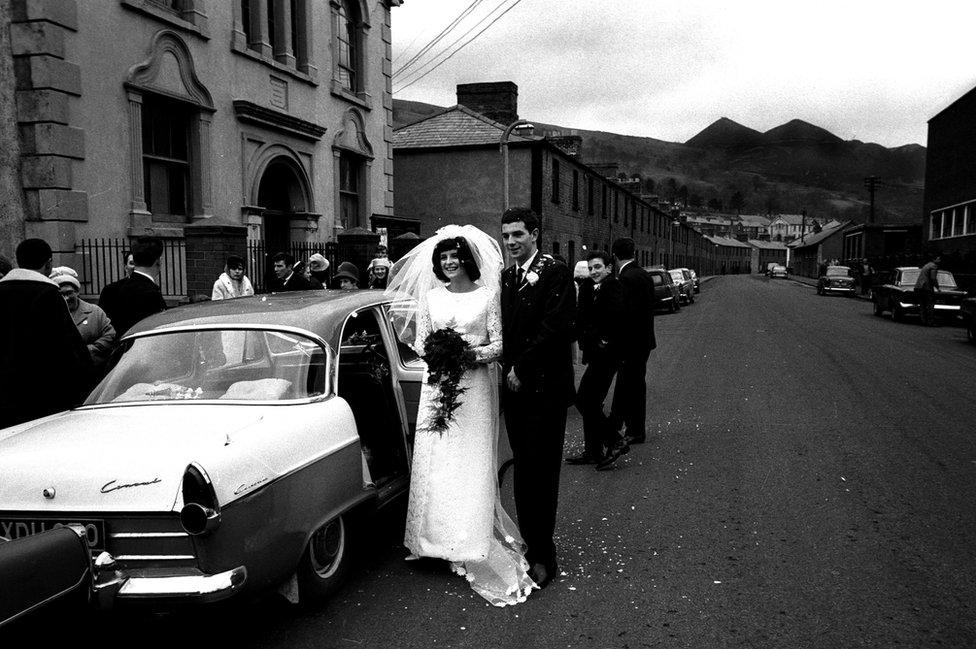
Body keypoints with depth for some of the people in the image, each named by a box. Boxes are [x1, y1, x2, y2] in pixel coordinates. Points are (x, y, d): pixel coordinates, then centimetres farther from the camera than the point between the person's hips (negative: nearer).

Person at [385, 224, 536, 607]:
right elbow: (419, 341, 11)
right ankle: (438, 536, 16)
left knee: (471, 464, -4)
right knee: (434, 461, 3)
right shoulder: (430, 295, 10)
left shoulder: (486, 294, 1)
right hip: (437, 385, 3)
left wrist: (472, 353, -17)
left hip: (474, 386, -3)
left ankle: (473, 542, 4)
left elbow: (498, 344, 0)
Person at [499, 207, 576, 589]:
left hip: (545, 388, -6)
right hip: (514, 386, 6)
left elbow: (554, 326, -15)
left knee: (540, 472, -2)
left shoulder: (556, 273, -7)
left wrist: (521, 368, -13)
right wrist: (507, 369, -2)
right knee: (523, 469, 11)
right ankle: (531, 545, 22)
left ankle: (543, 557, 7)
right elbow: (503, 329, 13)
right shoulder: (505, 278, 14)